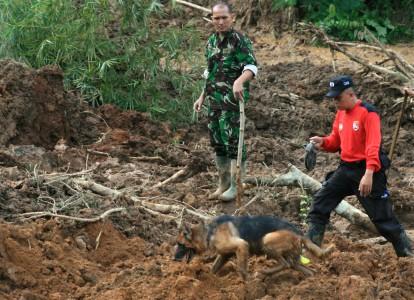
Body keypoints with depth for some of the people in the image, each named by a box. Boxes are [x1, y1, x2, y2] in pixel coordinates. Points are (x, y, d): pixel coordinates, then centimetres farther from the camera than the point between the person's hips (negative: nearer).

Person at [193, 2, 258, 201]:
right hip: (214, 101, 7)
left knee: (233, 142, -6)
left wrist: (239, 81, -42)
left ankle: (237, 186, 0)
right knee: (217, 142, 11)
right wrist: (202, 96, 21)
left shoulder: (239, 40, -10)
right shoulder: (211, 41, 14)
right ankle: (224, 184, 20)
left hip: (232, 100, -7)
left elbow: (251, 66, -23)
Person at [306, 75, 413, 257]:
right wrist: (323, 142, -4)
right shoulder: (341, 113, 10)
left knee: (382, 217, -4)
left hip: (366, 171, -8)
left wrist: (369, 174, -35)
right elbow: (336, 142, 19)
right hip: (346, 169, 8)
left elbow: (373, 146, -24)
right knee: (320, 203, 2)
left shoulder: (368, 113, -15)